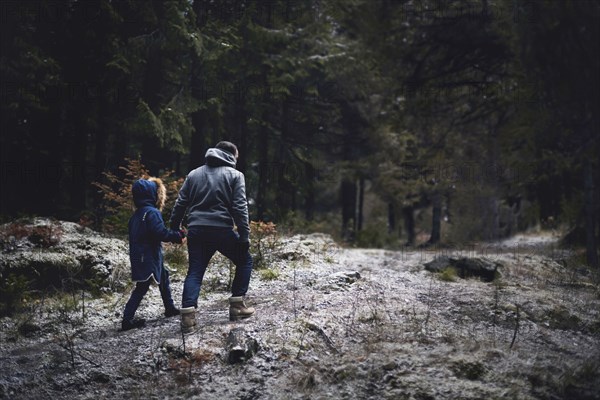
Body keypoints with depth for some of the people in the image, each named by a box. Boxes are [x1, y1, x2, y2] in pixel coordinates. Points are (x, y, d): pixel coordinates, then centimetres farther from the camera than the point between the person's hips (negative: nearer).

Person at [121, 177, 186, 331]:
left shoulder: (136, 215, 13)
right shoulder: (152, 213, -16)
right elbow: (161, 233, -25)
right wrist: (179, 235, -12)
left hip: (139, 257, 10)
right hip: (148, 259, -10)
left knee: (163, 277, 22)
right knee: (142, 287, -7)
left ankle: (170, 308, 34)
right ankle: (127, 319, -9)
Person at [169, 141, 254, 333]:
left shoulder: (194, 174, 16)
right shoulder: (234, 175, 3)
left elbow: (180, 204, 12)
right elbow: (240, 208, -6)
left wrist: (173, 229, 19)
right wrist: (245, 236, -6)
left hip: (196, 231, 4)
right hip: (222, 230, -4)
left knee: (195, 272, 7)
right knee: (244, 261, 17)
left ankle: (188, 315, -10)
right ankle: (237, 305, 13)